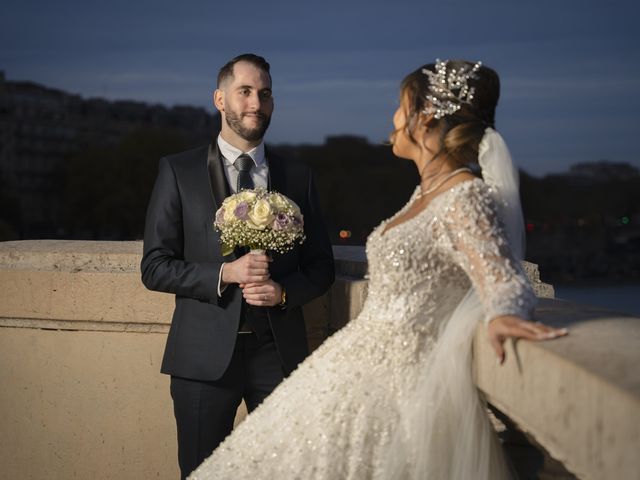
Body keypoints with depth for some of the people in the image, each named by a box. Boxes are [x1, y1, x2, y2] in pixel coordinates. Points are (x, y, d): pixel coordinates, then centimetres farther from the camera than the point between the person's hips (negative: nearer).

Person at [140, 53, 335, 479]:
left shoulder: (297, 177, 9)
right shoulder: (179, 172, 1)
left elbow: (321, 266, 11)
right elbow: (155, 267, -3)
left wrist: (284, 291, -10)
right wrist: (225, 274, -17)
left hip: (279, 350, 2)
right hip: (206, 353, -2)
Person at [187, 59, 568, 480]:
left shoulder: (467, 198, -18)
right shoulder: (428, 192, 10)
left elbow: (504, 281, -29)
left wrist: (503, 316, -51)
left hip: (400, 385, -9)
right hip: (364, 369, 9)